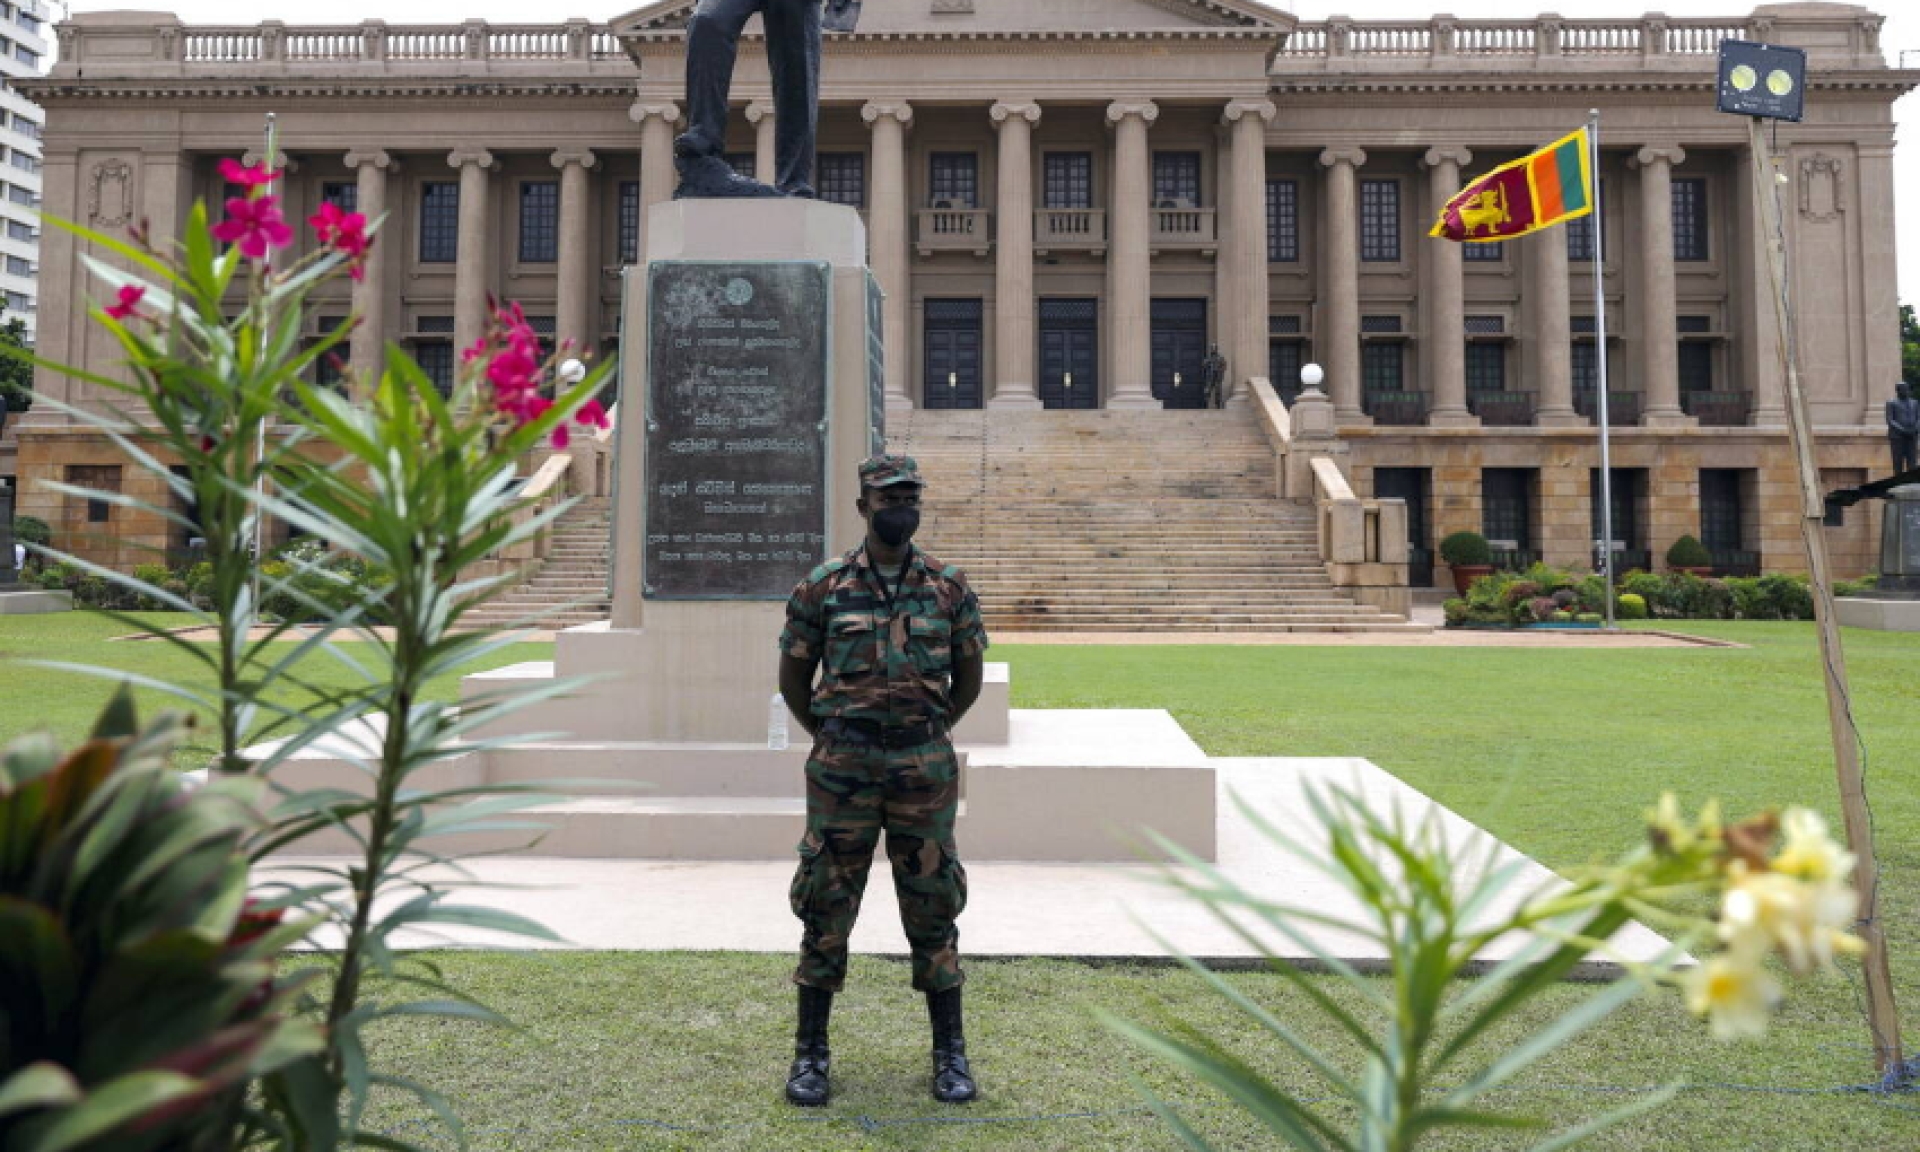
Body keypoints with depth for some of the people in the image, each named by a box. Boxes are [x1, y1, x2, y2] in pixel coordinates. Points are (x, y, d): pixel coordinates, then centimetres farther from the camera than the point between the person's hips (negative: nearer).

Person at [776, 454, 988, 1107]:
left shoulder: (949, 589, 3)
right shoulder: (823, 588, 0)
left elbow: (969, 676, 13)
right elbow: (793, 676, 10)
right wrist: (830, 737, 10)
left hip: (924, 766, 1)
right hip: (842, 769, 0)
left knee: (932, 907, 7)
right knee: (826, 908, 4)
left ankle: (950, 1054, 18)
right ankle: (810, 1053, 17)